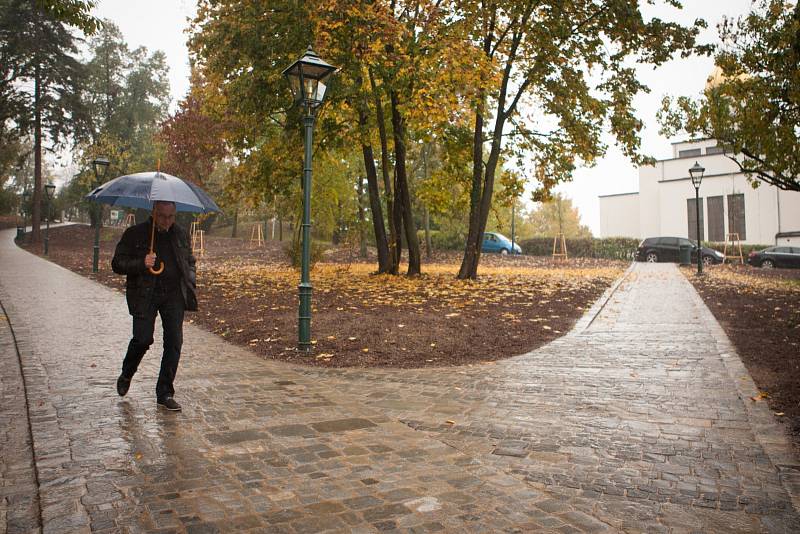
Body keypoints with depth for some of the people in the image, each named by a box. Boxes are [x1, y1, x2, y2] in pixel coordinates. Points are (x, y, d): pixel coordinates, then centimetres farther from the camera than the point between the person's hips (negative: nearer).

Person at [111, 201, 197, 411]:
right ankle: (126, 375, 24)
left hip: (174, 294, 3)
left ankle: (165, 394, 9)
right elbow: (117, 263, 1)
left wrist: (190, 282, 9)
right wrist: (141, 264, -16)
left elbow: (190, 262, 26)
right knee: (143, 338, -11)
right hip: (145, 294, -3)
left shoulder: (181, 234, 13)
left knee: (174, 342, -3)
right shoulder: (135, 234, 2)